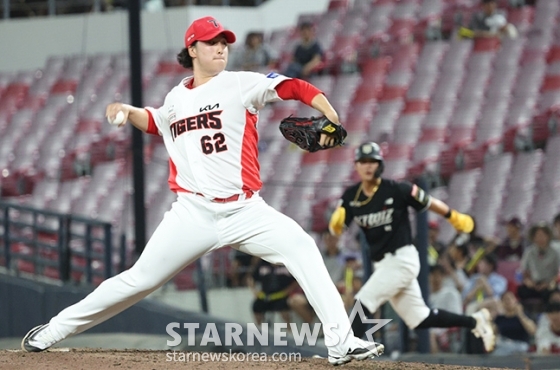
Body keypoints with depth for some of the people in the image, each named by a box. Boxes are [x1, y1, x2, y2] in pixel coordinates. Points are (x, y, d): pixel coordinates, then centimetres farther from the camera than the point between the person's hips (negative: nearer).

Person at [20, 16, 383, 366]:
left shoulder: (240, 84, 0)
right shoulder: (177, 98, 12)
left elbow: (297, 88, -10)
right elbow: (154, 122, 35)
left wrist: (331, 120, -26)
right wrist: (128, 111, 13)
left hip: (244, 211, -2)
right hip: (193, 214, 2)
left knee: (301, 246, -23)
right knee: (139, 280, 3)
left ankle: (342, 342, -24)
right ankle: (54, 331, 17)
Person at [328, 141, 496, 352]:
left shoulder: (397, 190, -13)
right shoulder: (351, 196, 1)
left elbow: (429, 203, -1)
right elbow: (336, 229, -3)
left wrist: (456, 219, 9)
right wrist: (337, 220, -26)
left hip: (402, 259, -6)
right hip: (382, 264, 6)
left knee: (363, 303, -17)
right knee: (418, 319, 11)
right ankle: (474, 321, 26)